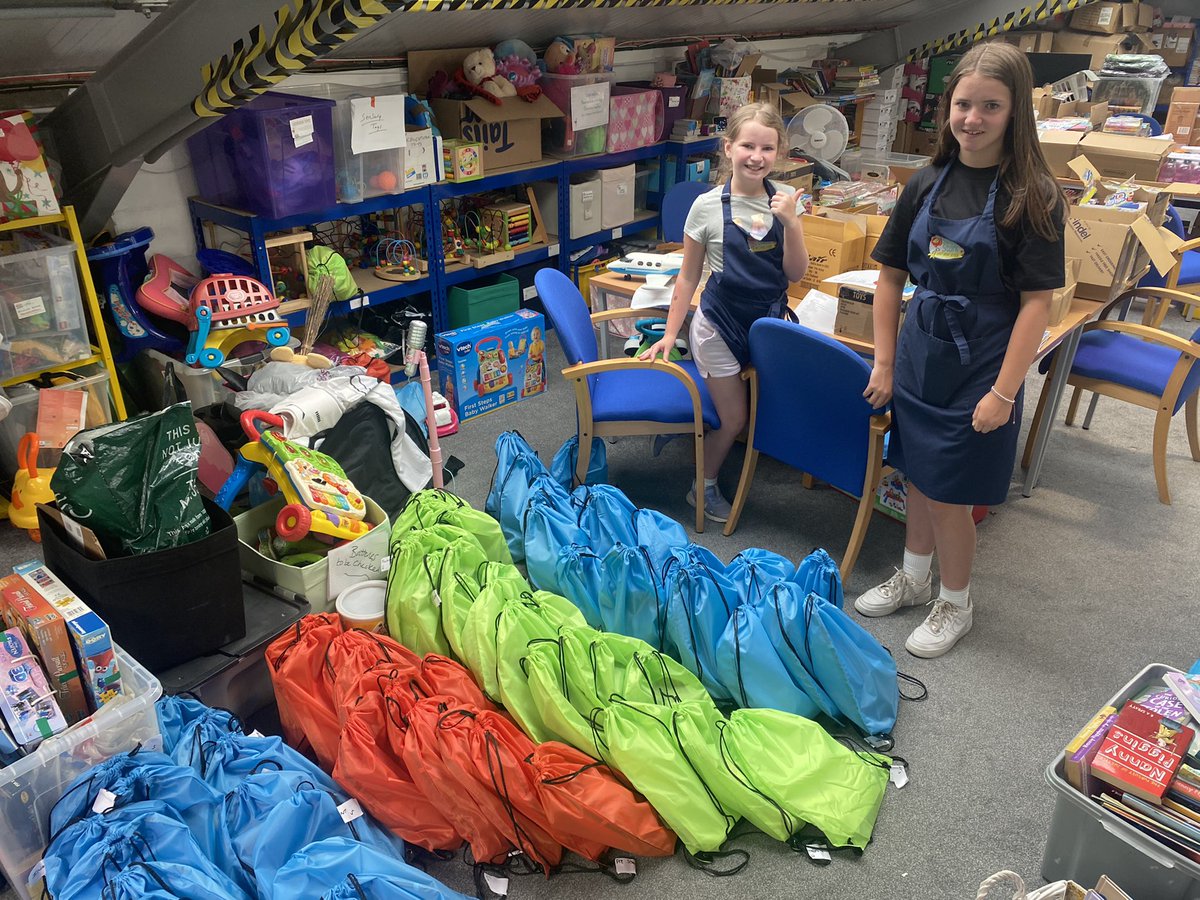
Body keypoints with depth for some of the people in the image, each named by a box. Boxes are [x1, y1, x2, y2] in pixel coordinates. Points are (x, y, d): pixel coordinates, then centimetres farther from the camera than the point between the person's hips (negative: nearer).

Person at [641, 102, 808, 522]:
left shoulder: (784, 200, -3)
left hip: (770, 321, 4)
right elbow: (688, 276, -3)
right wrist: (669, 334, -3)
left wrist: (790, 222, -19)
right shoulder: (707, 206, -11)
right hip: (720, 325, -4)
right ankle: (704, 488, 27)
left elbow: (795, 273, -4)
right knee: (733, 419, 3)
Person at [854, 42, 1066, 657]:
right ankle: (913, 578, 40)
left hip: (981, 368, -4)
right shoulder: (928, 184, 3)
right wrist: (884, 363, 3)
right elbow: (890, 276, 6)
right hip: (920, 354, 5)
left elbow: (1037, 302, -13)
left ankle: (955, 605, 27)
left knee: (949, 494, 3)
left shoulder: (1032, 196, -11)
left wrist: (1004, 391, -17)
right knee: (919, 476, 18)